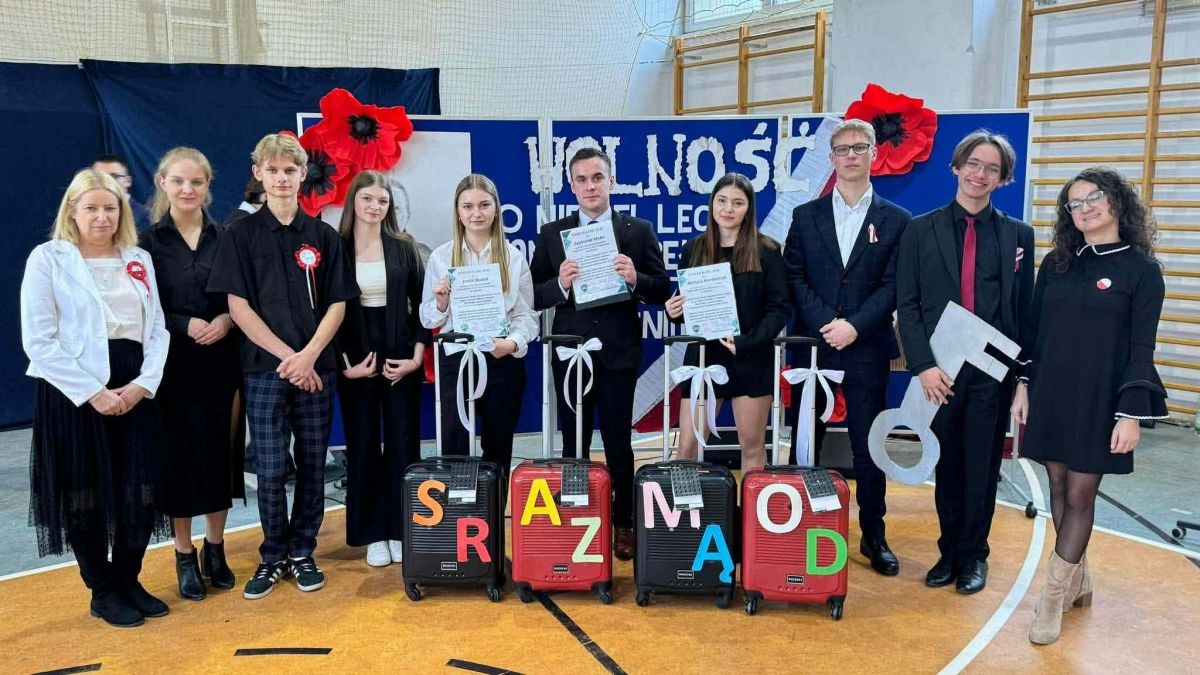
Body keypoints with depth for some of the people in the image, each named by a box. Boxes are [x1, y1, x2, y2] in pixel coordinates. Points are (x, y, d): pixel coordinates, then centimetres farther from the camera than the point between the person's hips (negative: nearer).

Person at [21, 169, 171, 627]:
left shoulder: (140, 259, 10)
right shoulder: (48, 259, -3)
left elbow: (158, 330, 7)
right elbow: (39, 341, -9)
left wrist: (143, 384, -8)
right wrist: (92, 392, -15)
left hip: (136, 392, 4)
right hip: (75, 394, -4)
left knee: (140, 490, 6)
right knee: (85, 494, 5)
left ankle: (129, 581, 24)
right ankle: (103, 592, 21)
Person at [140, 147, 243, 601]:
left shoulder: (225, 239, 5)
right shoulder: (148, 242, 0)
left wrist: (226, 321, -13)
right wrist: (185, 325, -16)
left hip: (222, 363, 2)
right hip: (173, 365, -2)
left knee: (221, 453, 7)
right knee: (180, 456, 3)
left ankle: (215, 550, 24)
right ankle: (185, 557, 19)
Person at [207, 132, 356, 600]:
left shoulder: (322, 236, 6)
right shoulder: (241, 234, 2)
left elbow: (337, 304, 3)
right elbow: (238, 306, -4)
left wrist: (308, 356, -10)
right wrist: (286, 355, -12)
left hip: (316, 368, 2)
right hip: (264, 367, -2)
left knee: (313, 464, 7)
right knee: (270, 469, 1)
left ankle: (302, 553, 21)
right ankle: (272, 557, 18)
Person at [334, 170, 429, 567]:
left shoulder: (404, 247, 4)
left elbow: (420, 305, 5)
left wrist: (417, 356, -4)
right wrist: (344, 363, -8)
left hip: (401, 359, 1)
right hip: (355, 361, -1)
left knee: (402, 445, 4)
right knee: (362, 447, 5)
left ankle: (400, 530, 15)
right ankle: (373, 535, 16)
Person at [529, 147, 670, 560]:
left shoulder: (639, 231, 3)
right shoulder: (551, 234, 5)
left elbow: (662, 291, 0)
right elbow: (534, 297, 2)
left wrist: (635, 279, -19)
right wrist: (560, 284, -18)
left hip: (618, 353, -1)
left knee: (618, 444, 7)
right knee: (573, 446, 10)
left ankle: (622, 524, 22)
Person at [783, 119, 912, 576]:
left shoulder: (896, 221, 5)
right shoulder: (805, 216, 8)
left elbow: (893, 285, -2)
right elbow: (794, 277, 1)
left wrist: (855, 326, -15)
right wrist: (826, 324, -12)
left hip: (867, 350, -1)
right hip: (812, 346, 1)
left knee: (868, 446, 5)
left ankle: (874, 535, 18)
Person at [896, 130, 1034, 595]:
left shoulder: (1018, 235, 6)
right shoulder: (921, 230, 3)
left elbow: (1024, 312, 6)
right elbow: (907, 305, -1)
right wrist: (924, 365, -11)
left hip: (993, 371, 0)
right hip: (938, 372, 0)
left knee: (981, 468, 7)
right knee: (946, 467, 10)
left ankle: (973, 556, 24)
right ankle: (949, 552, 26)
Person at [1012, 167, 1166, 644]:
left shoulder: (1142, 270, -5)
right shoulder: (1055, 264, 7)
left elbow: (1141, 347, -7)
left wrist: (1132, 413, -12)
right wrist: (1024, 385, 7)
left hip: (1099, 400, -4)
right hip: (1050, 392, 4)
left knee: (1079, 496, 1)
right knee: (1058, 488, 10)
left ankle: (1053, 598, 9)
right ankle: (1078, 582, 27)